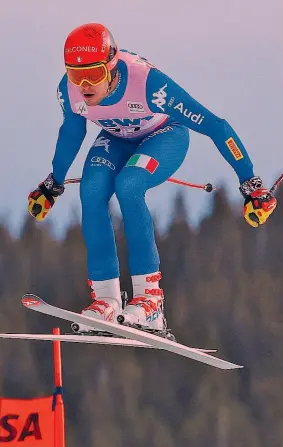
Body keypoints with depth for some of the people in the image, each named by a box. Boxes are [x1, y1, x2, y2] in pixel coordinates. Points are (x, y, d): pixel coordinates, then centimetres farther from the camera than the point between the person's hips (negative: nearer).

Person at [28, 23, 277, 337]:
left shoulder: (148, 83, -39)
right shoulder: (69, 90, -24)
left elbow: (214, 127, -32)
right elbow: (71, 132, 1)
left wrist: (251, 185, -30)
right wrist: (54, 184, 14)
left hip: (165, 134, -4)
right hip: (117, 140, 4)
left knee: (128, 185, -33)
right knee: (91, 189, -27)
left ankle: (149, 295, -28)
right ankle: (105, 299, -22)